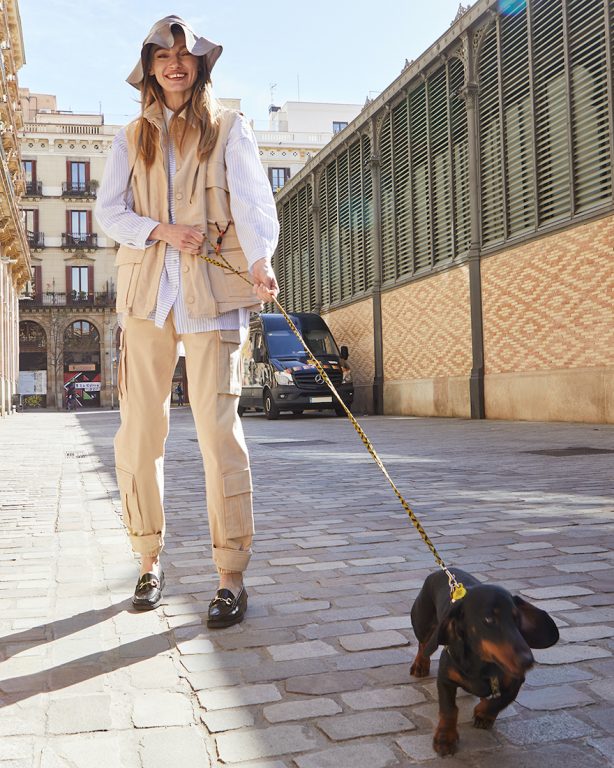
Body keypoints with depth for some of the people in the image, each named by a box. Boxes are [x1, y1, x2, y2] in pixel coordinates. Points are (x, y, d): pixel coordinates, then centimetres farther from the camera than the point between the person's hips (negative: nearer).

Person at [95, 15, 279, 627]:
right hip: (145, 289, 3)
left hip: (213, 289, -3)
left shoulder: (228, 128, 11)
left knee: (218, 427, -11)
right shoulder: (131, 138, 19)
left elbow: (251, 198, -6)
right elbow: (108, 209, 9)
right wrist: (162, 230, -10)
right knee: (138, 430, 1)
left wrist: (261, 261, -26)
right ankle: (149, 562, 16)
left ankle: (231, 577, -6)